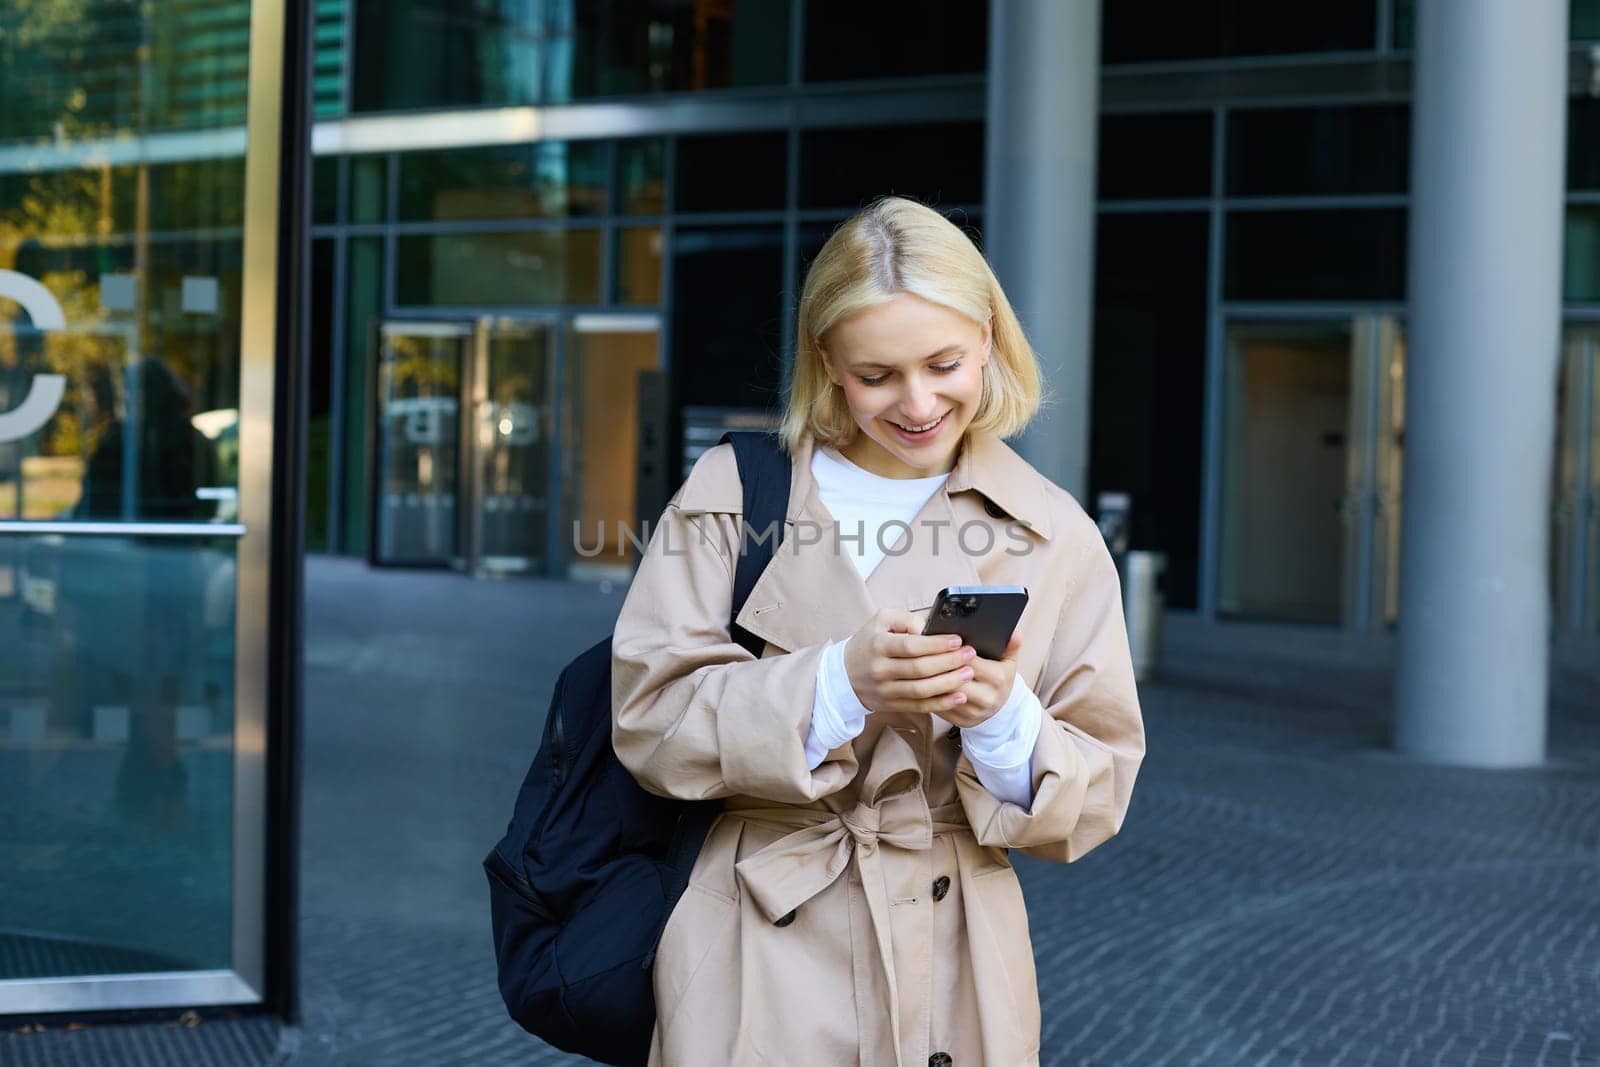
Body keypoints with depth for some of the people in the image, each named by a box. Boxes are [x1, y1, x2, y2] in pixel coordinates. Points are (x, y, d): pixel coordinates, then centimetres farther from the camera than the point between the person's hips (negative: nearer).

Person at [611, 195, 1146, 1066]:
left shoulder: (1055, 536, 4)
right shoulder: (731, 489, 1)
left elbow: (1099, 793, 2)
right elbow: (649, 717, -6)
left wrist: (1002, 717, -18)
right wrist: (840, 683, -19)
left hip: (950, 962, 1)